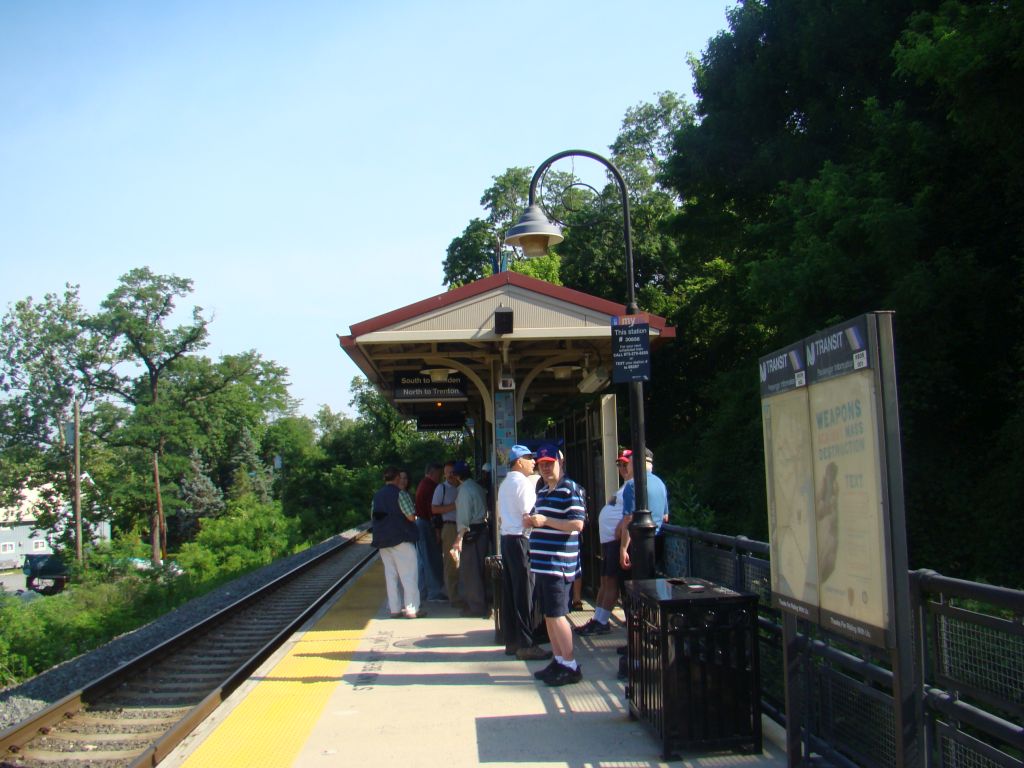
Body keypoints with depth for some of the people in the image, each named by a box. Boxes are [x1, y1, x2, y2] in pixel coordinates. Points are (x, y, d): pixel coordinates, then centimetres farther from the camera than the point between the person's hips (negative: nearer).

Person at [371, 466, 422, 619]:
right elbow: (411, 516, -15)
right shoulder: (400, 494, -11)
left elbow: (374, 516, 13)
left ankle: (394, 609, 12)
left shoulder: (377, 496, 10)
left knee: (390, 575, 10)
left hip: (383, 541, 7)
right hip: (401, 539, -7)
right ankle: (411, 609, -2)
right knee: (408, 575, -1)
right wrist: (414, 516, 5)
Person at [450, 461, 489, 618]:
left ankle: (476, 606, 2)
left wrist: (459, 538, -18)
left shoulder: (465, 489, -13)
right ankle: (479, 604, 23)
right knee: (477, 569, 16)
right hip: (481, 527, 9)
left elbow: (464, 516, -18)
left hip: (471, 532, -9)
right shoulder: (477, 487, 13)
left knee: (470, 569, -2)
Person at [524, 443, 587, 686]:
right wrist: (530, 521, 7)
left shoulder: (571, 490, -10)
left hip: (559, 563, -9)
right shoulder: (542, 492, 18)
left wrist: (545, 520, -21)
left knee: (556, 615, -7)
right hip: (542, 563, 9)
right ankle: (558, 661, 21)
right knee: (548, 615, 12)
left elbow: (577, 523, -19)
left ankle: (570, 666, 0)